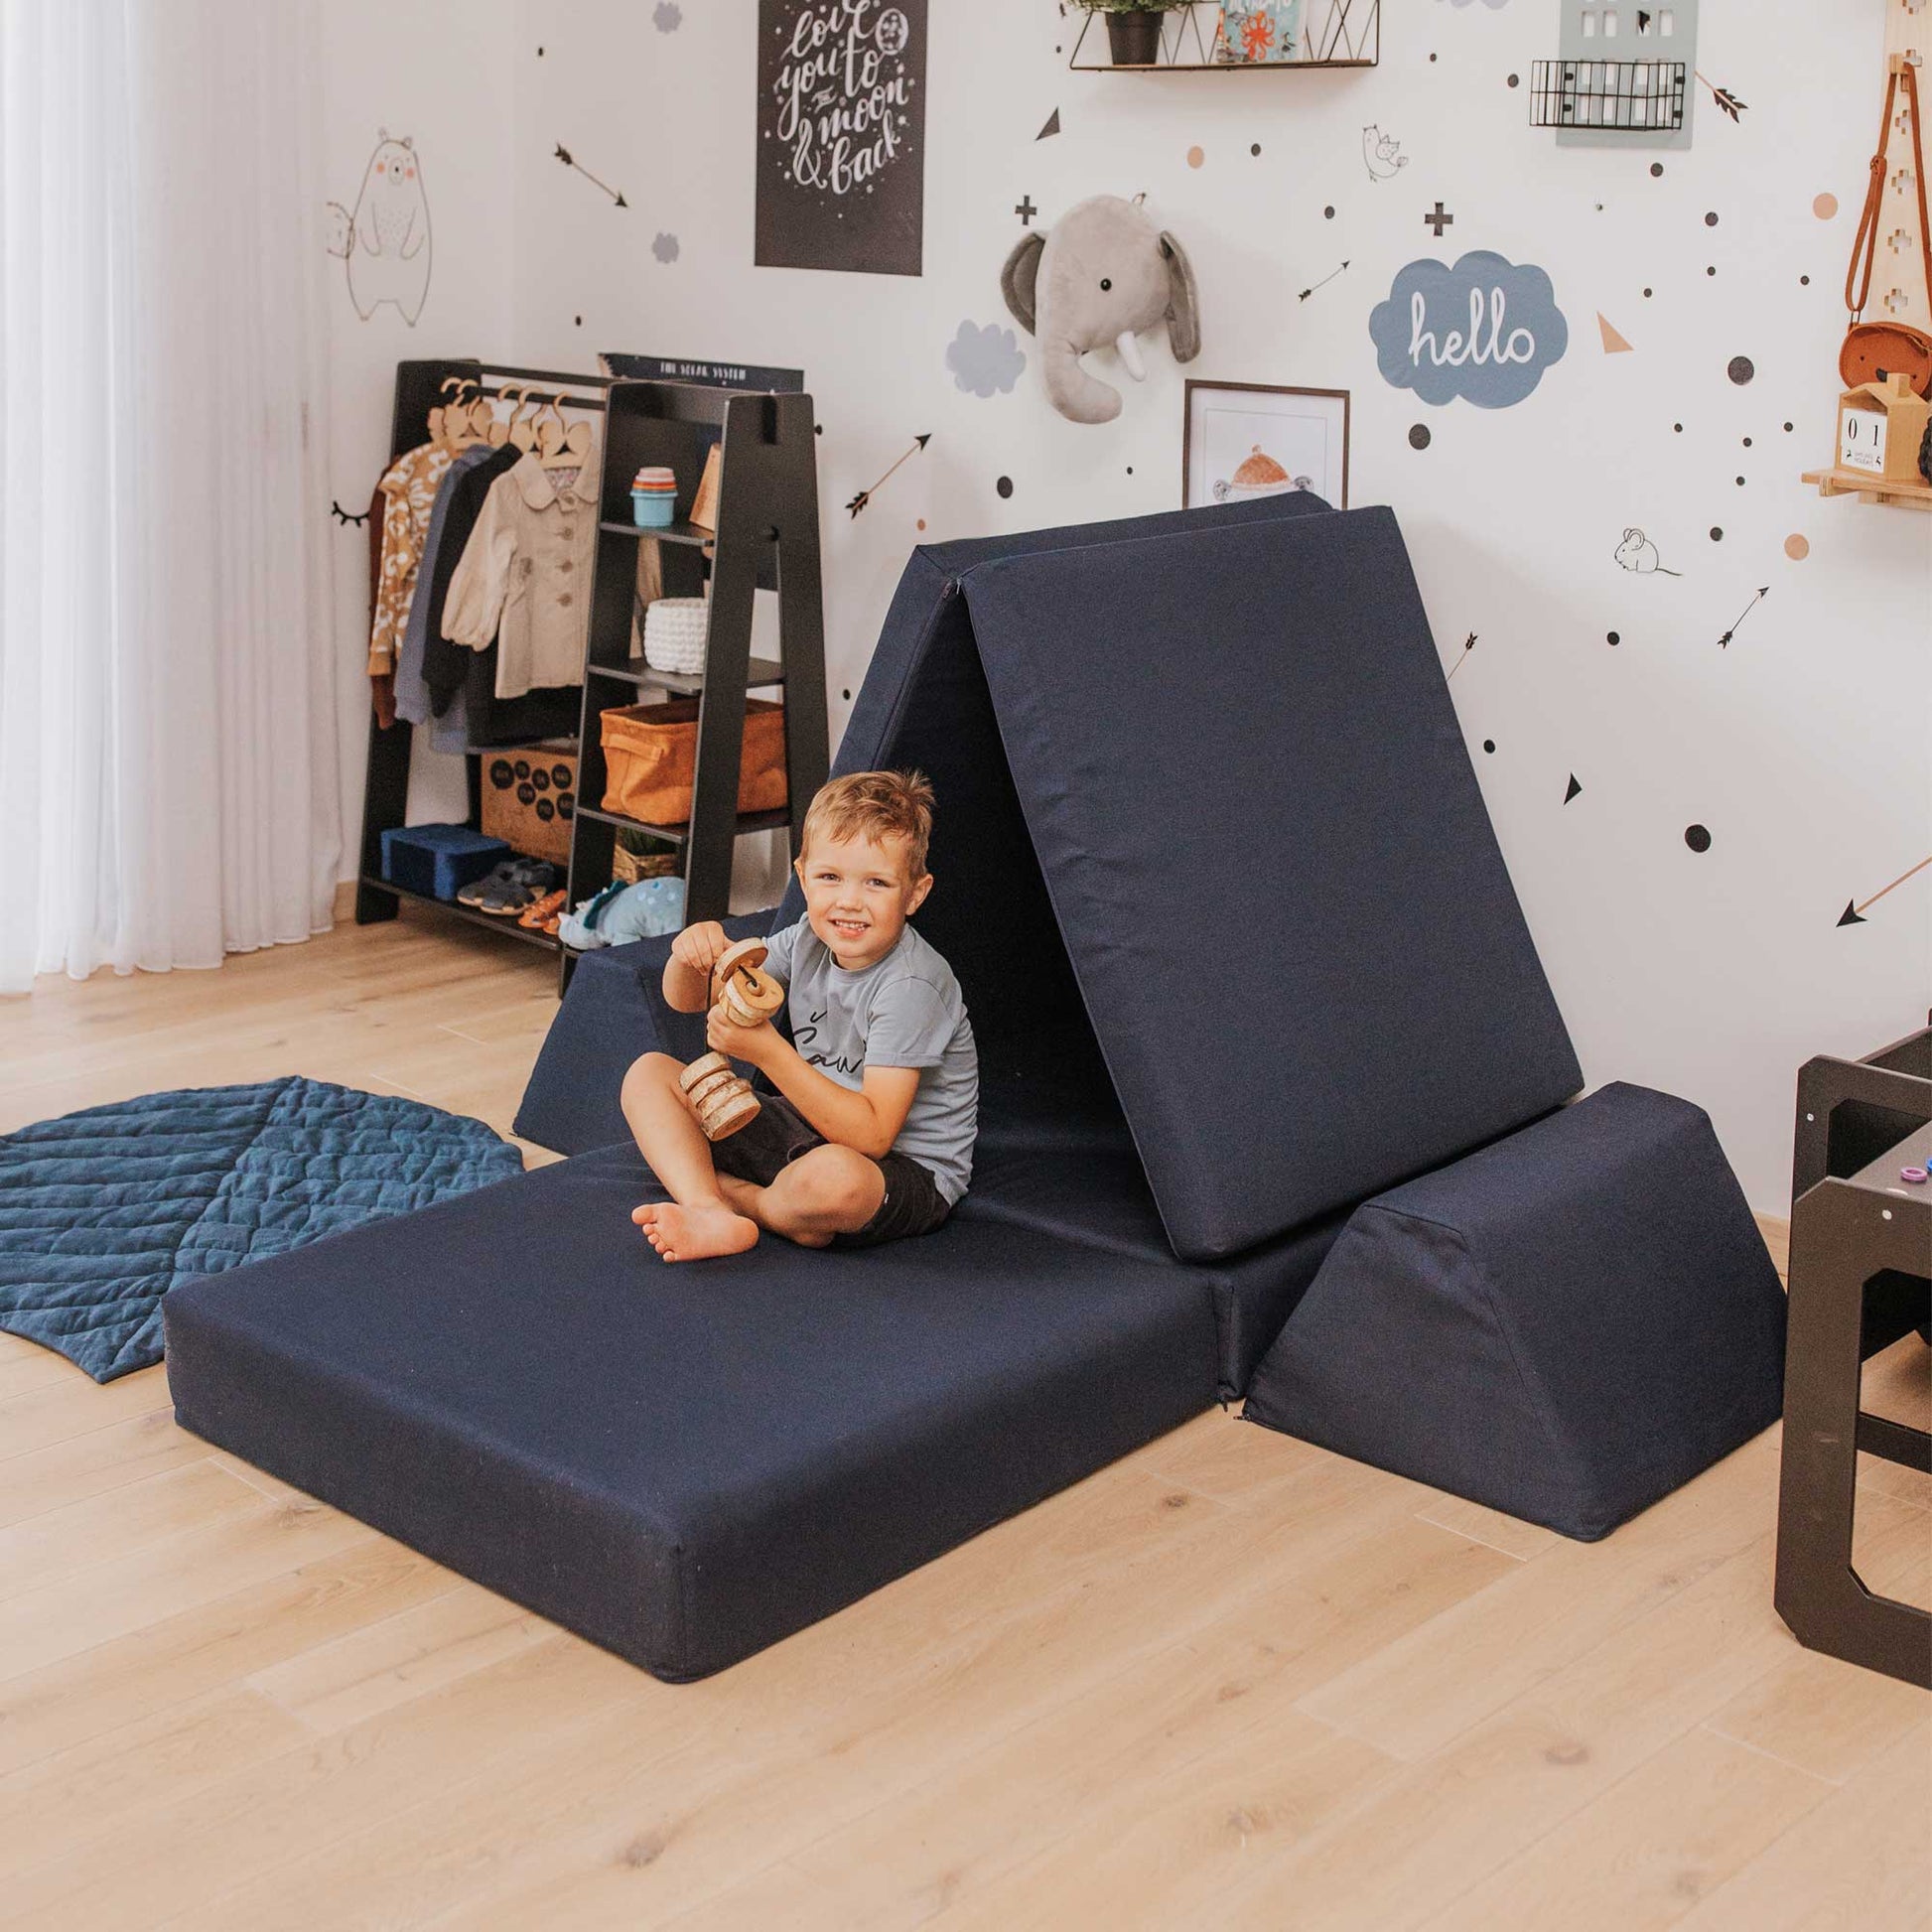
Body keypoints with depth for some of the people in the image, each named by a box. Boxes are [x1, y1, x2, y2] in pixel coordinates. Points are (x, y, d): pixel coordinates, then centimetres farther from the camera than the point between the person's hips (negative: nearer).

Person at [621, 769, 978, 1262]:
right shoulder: (809, 941, -2)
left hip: (905, 1170, -8)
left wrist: (767, 1051, -34)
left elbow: (871, 1137, -29)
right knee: (649, 1075, 2)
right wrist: (691, 955, -17)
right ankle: (709, 1215, -21)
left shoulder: (911, 987, -24)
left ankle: (730, 1192, -9)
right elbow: (687, 999, 9)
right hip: (811, 1132, 8)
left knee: (835, 1175, -44)